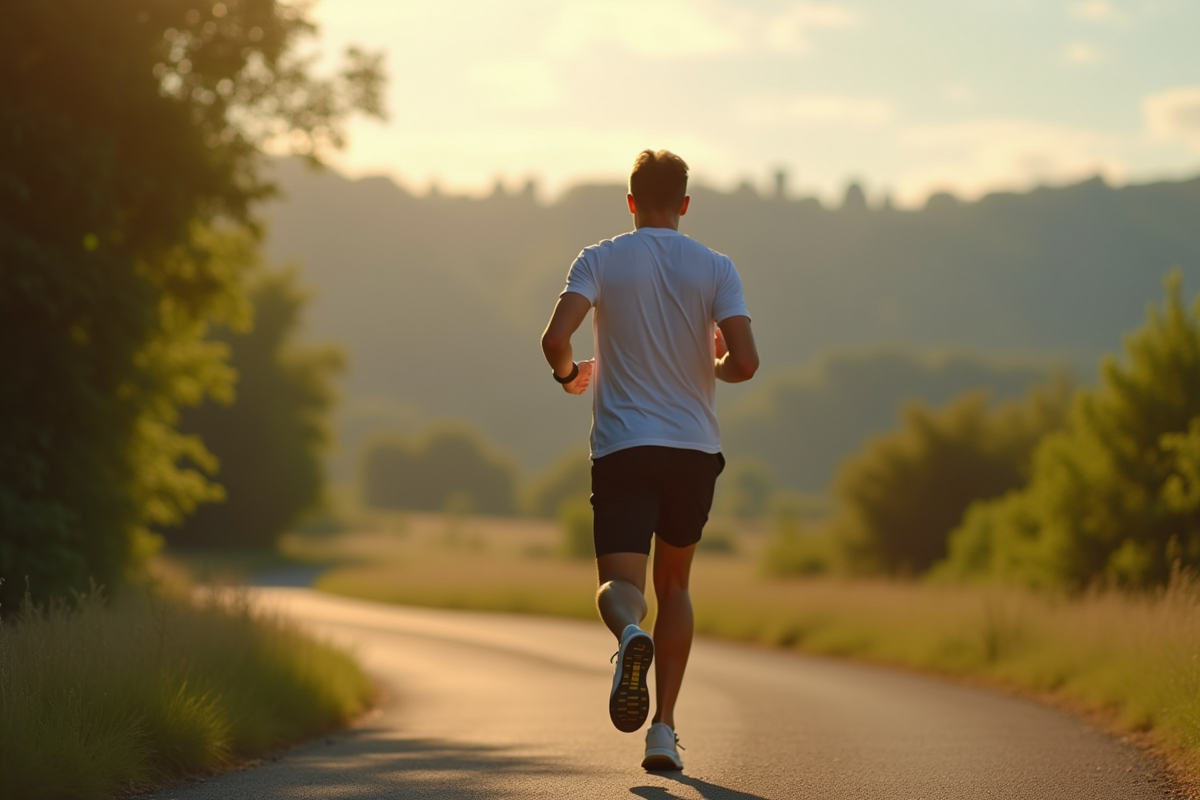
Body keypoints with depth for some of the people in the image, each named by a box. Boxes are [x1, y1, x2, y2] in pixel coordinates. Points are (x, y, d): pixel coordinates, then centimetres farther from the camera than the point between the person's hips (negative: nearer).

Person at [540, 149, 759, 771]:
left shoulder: (600, 261, 0)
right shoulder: (715, 269, 1)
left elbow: (555, 337, -15)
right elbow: (744, 362, -10)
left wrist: (569, 374, 8)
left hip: (622, 446, -2)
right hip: (695, 447, 2)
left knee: (619, 585, -4)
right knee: (674, 584, 18)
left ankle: (630, 634, -41)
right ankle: (663, 727, 12)